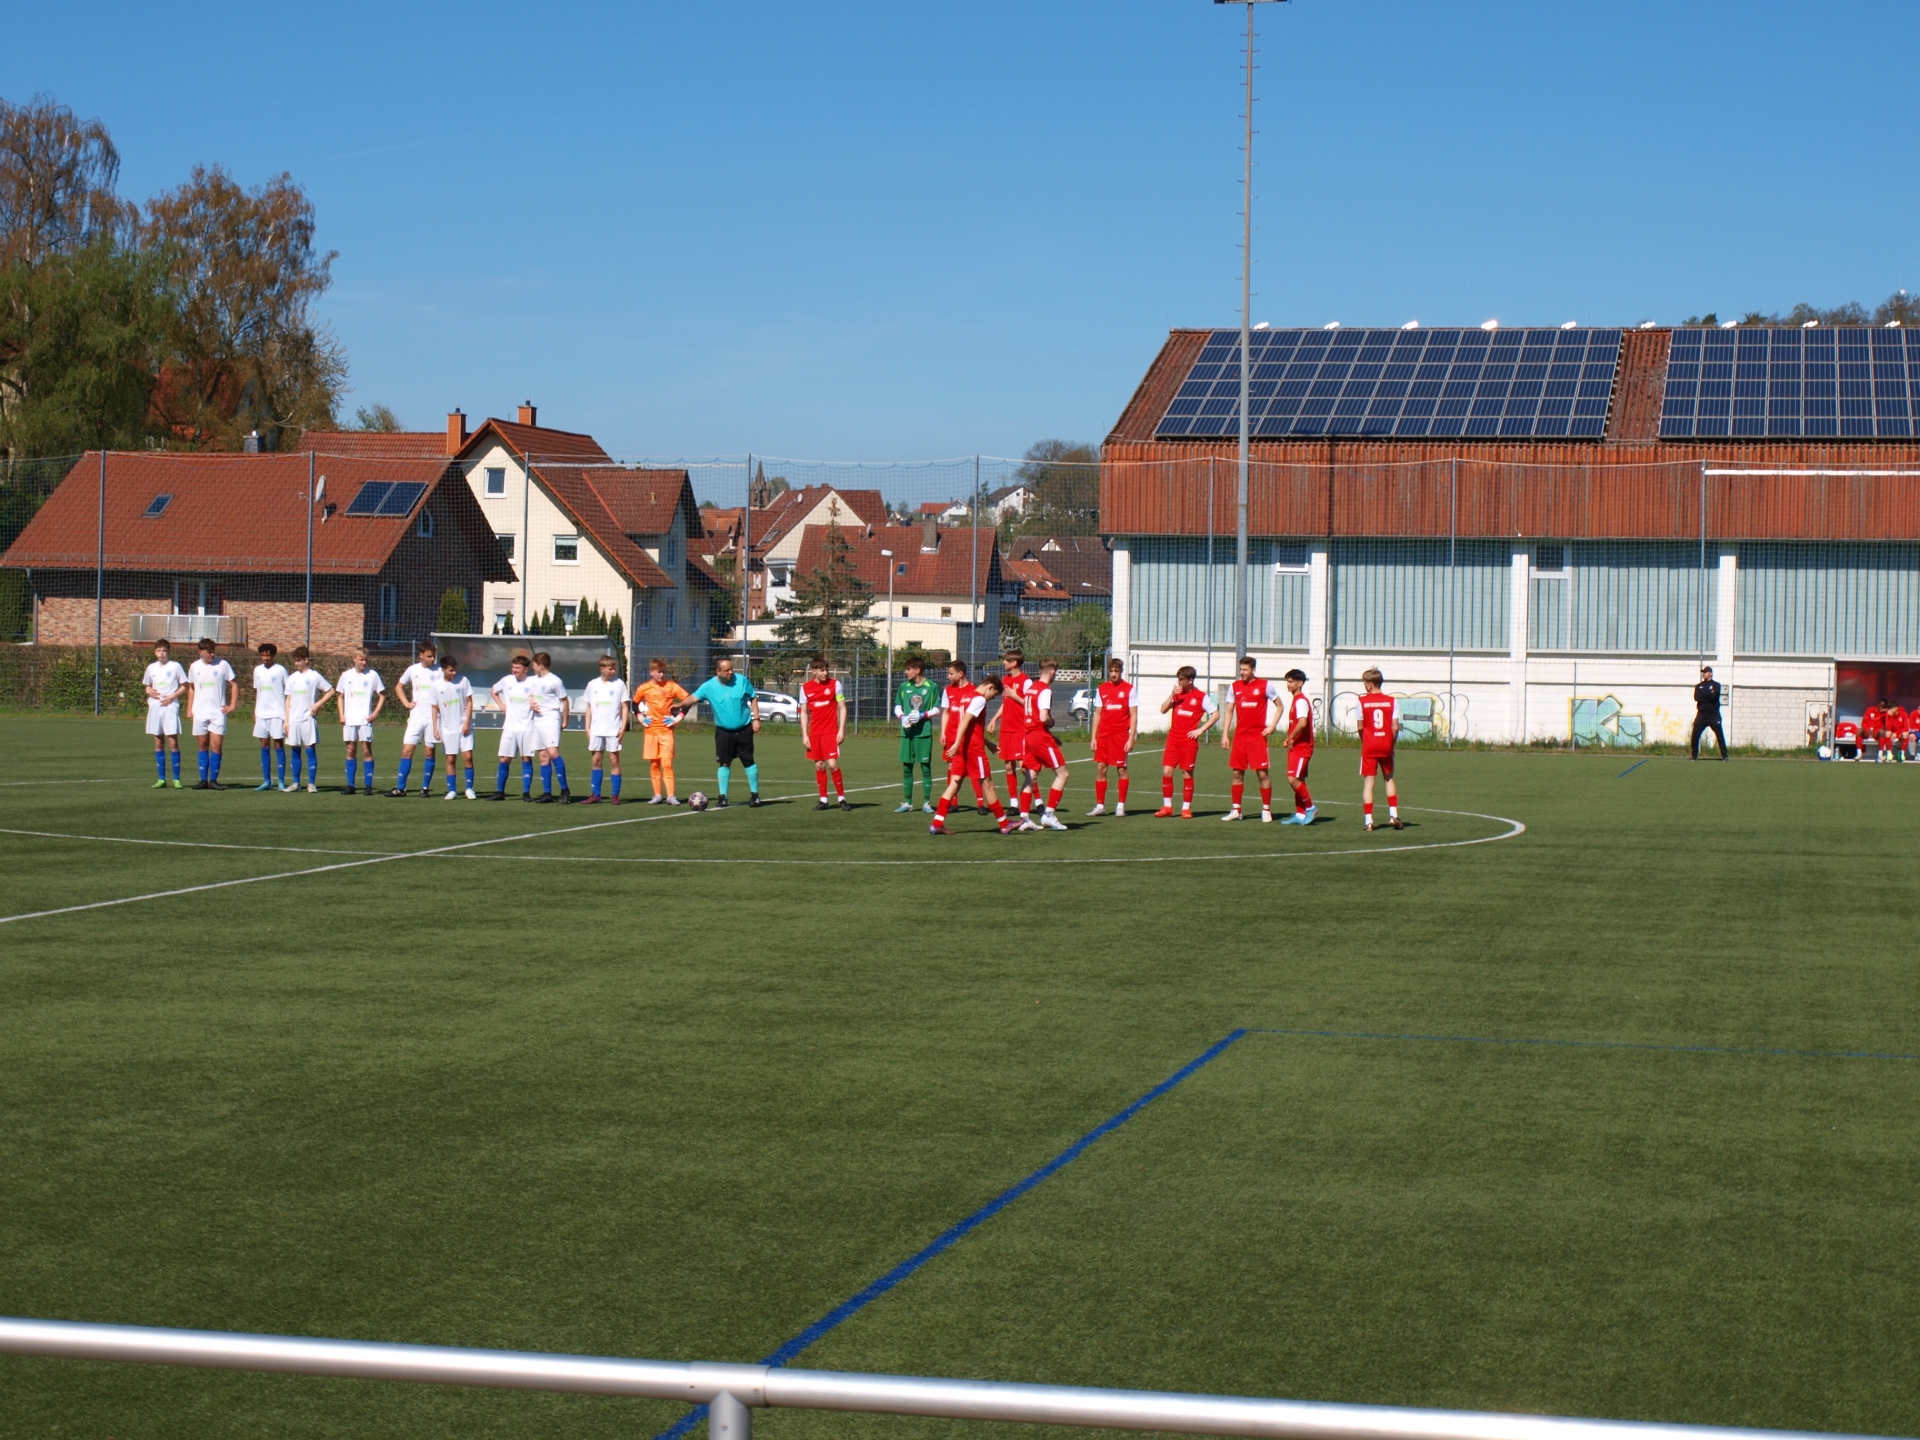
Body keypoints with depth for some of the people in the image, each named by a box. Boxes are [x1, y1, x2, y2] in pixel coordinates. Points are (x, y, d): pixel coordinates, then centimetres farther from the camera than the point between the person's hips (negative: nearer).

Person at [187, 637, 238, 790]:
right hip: (200, 713, 3)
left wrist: (232, 706, -4)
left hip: (218, 712, -3)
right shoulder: (194, 667, 6)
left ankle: (213, 780, -1)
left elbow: (235, 684, 1)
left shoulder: (223, 665, -3)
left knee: (216, 745, -7)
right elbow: (192, 688, 16)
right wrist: (190, 708, 10)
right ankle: (203, 780, 10)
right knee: (203, 746, 6)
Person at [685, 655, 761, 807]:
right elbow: (694, 698, -22)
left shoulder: (742, 681, -8)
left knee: (749, 761, 3)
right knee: (724, 763, 2)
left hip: (744, 729, 0)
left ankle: (754, 795, 13)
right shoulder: (709, 686, -12)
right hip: (723, 731, 0)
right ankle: (723, 796, 9)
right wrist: (681, 705, -41)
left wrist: (756, 718, -4)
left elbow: (753, 699, 3)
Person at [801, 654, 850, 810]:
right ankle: (824, 800, 12)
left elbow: (842, 708, 1)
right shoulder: (805, 688, 5)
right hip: (814, 733, 3)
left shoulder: (835, 684, -2)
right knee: (819, 765, 5)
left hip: (831, 732, -3)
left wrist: (842, 730, -7)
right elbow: (804, 712, 10)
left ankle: (842, 798, 0)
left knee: (832, 764, -11)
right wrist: (804, 735, 3)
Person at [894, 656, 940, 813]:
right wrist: (902, 717, -5)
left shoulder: (931, 687, -2)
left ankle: (927, 802, 5)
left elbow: (936, 709, 1)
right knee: (906, 768, 6)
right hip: (907, 732, 4)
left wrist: (922, 715, -14)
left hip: (924, 732, -4)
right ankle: (907, 802, 13)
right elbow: (897, 707, 14)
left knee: (925, 767, -1)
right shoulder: (904, 686, 8)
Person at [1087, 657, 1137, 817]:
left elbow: (1133, 716, -3)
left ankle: (1121, 806, 5)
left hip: (1121, 734, -4)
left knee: (1121, 769, -1)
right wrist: (1093, 737, 7)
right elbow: (1097, 714, 13)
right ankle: (1100, 806, 7)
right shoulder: (1101, 690, 9)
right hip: (1104, 734, 4)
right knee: (1100, 768, 2)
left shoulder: (1129, 689, -1)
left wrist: (1131, 738, -10)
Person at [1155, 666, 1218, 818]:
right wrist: (1172, 694, -9)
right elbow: (1163, 710, 3)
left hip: (1189, 741, -4)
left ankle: (1186, 808, 9)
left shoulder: (1201, 697, -3)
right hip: (1173, 739, 4)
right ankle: (1167, 807, 7)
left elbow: (1216, 715, -4)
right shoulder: (1177, 693, 10)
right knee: (1166, 772, -2)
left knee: (1188, 774, 1)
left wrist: (1201, 730, -10)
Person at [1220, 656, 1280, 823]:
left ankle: (1266, 810, 3)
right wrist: (1226, 734, 7)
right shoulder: (1235, 686, 8)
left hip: (1258, 736, -4)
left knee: (1263, 773, -5)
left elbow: (1279, 706, 5)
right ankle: (1236, 810, 12)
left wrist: (1272, 725, -8)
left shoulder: (1265, 685, -3)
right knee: (1237, 773, 5)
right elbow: (1229, 711, 13)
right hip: (1239, 736, 4)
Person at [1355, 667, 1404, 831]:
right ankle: (1393, 814, 11)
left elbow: (1360, 727, -4)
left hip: (1369, 746, -2)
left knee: (1368, 782, 1)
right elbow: (1395, 727, -6)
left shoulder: (1362, 701, -6)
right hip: (1386, 746, 2)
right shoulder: (1391, 701, -2)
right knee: (1389, 778, 19)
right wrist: (1391, 743, 8)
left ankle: (1368, 820, -3)